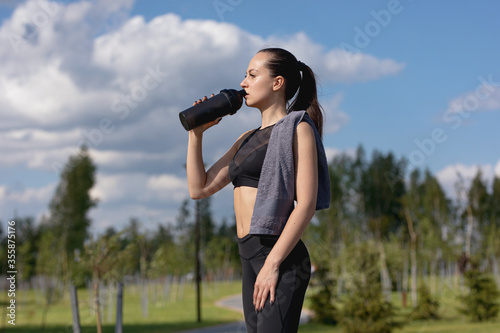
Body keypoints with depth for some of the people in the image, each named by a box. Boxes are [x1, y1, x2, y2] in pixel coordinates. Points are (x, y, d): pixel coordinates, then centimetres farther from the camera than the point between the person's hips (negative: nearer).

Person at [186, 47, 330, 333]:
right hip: (249, 257, 8)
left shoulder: (297, 129, -1)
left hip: (281, 257, -8)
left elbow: (306, 204, -12)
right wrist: (196, 133, 12)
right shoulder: (248, 139, 22)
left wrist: (272, 262, -20)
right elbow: (200, 188, 20)